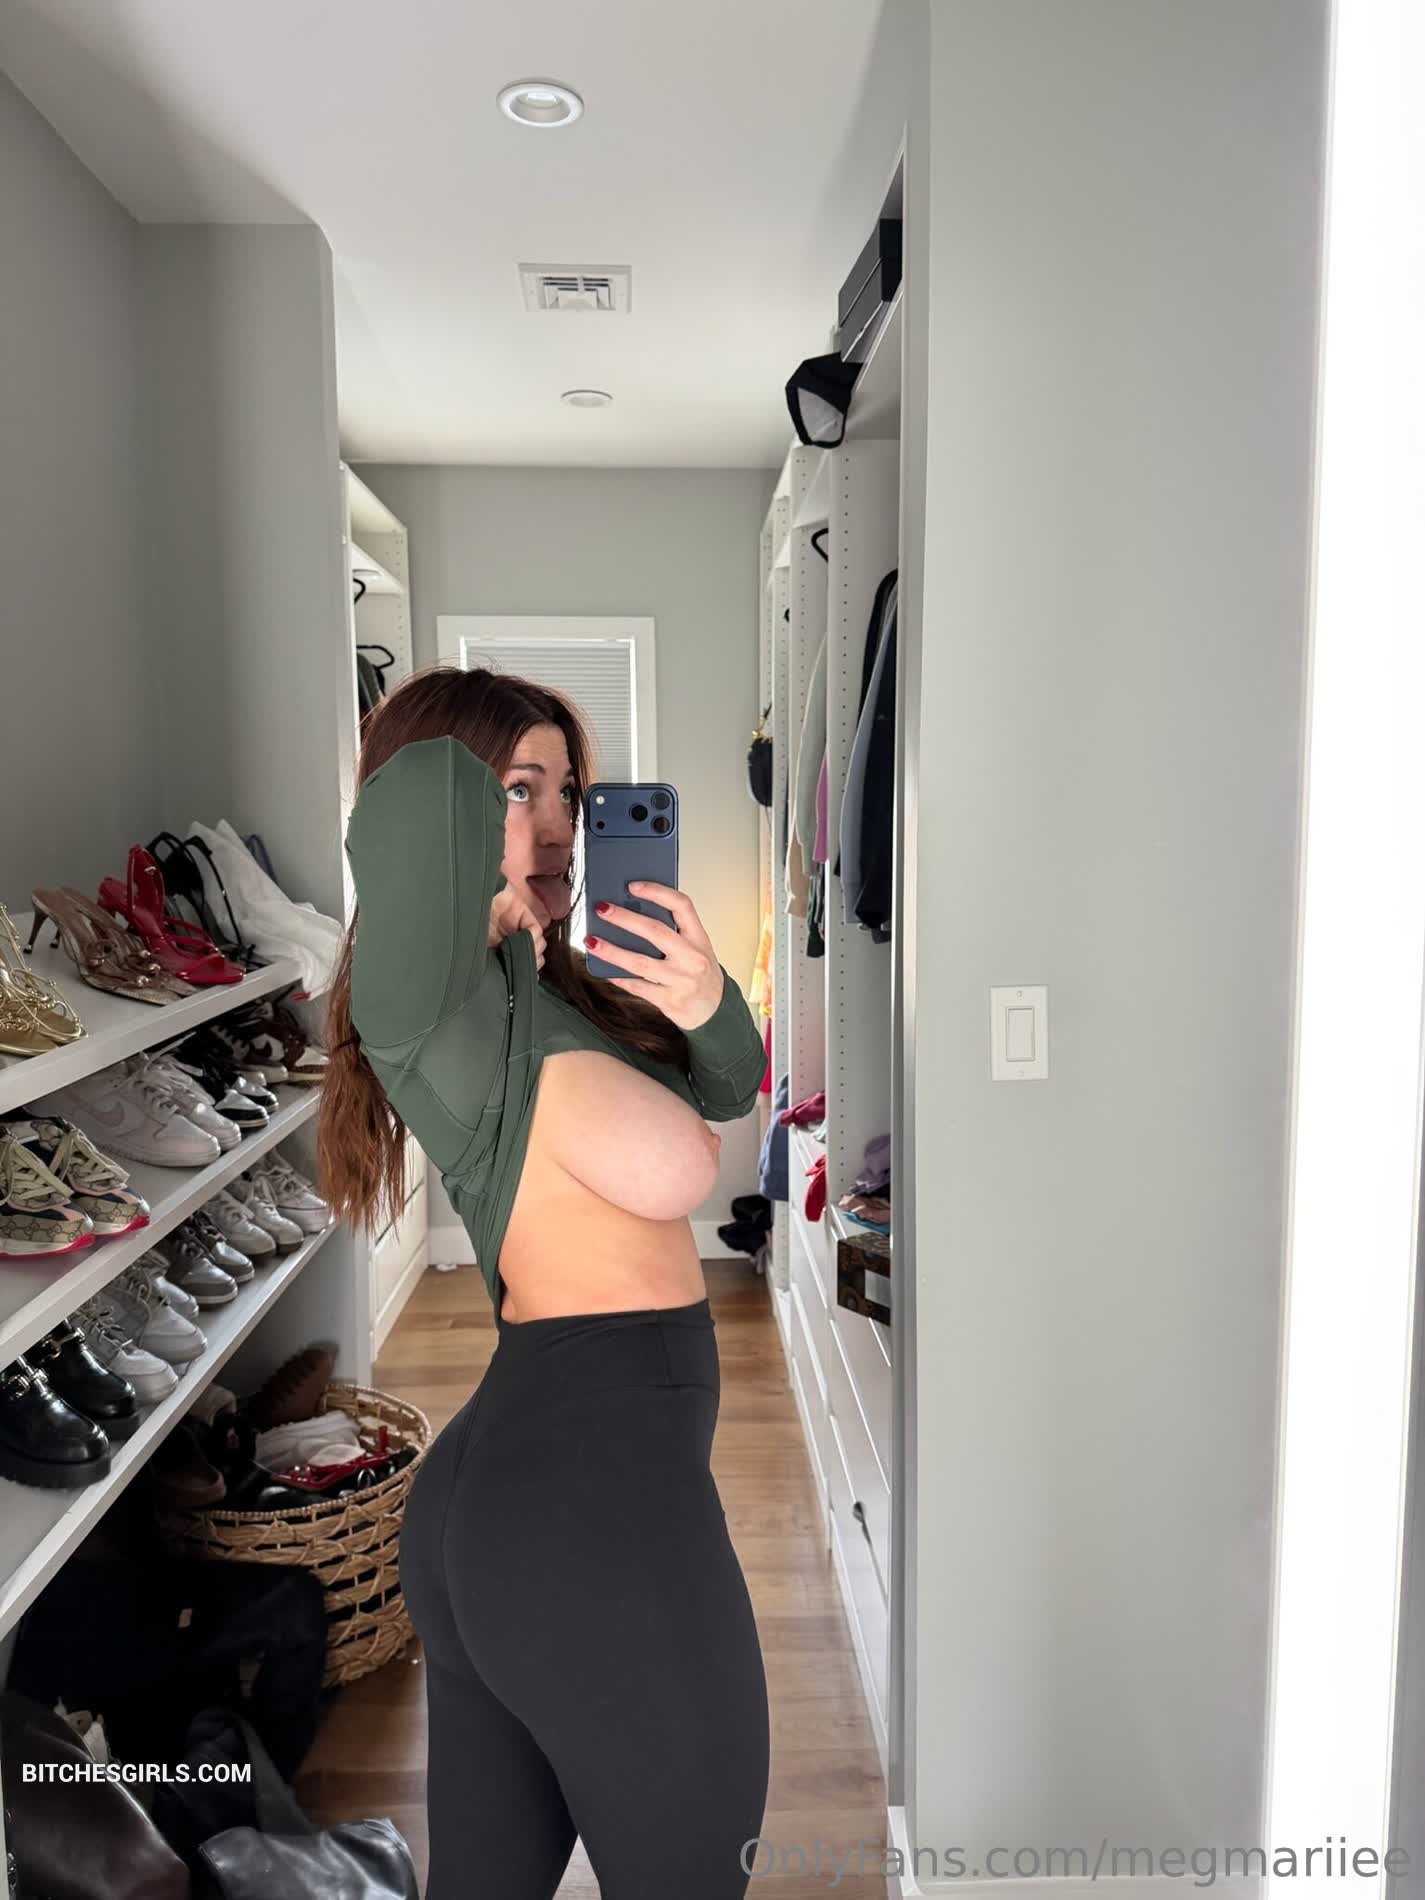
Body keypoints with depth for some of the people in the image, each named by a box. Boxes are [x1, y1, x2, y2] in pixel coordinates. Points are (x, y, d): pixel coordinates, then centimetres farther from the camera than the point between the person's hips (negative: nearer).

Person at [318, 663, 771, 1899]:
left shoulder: (550, 989, 13)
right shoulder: (435, 999, -13)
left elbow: (732, 1088, 15)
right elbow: (420, 792, -32)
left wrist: (708, 1005, -8)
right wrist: (496, 932, -11)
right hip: (603, 1490, -9)